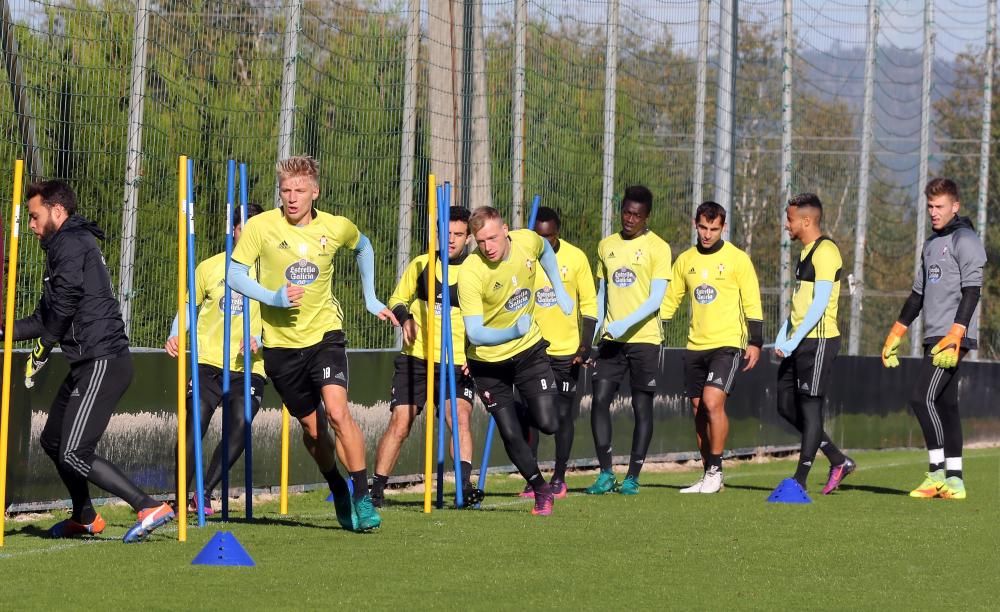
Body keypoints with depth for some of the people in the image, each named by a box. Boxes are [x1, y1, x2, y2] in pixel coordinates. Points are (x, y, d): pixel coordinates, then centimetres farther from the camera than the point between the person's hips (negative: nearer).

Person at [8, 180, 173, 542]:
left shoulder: (71, 244, -9)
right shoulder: (71, 244, 22)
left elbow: (64, 303, -20)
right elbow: (45, 319, 24)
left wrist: (41, 350, -9)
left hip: (102, 363, -11)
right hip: (86, 365, 11)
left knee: (73, 455, -16)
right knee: (53, 441, 22)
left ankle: (150, 508, -19)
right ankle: (85, 519, 36)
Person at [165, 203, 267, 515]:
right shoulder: (209, 267, 7)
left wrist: (259, 340, -13)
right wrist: (175, 336, -1)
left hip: (249, 369, 0)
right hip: (208, 363, 0)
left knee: (238, 429, -15)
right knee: (194, 425, -12)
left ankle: (205, 493, 0)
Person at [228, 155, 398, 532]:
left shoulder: (337, 228, -3)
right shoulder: (261, 226, -10)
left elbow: (363, 247, 20)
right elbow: (234, 275, -9)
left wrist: (371, 299, 18)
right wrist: (273, 298, -23)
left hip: (325, 334, -1)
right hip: (281, 343, 1)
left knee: (337, 410, -21)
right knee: (312, 427, 9)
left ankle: (362, 497, -12)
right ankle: (339, 492, 33)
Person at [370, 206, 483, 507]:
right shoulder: (421, 264, 6)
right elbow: (398, 299, 16)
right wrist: (405, 319, -6)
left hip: (457, 363, -1)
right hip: (415, 358, 1)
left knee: (460, 417, -22)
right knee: (399, 423, -4)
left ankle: (465, 485, -25)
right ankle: (376, 490, 5)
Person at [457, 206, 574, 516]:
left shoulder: (528, 241, -16)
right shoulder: (470, 273, -29)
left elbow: (545, 251, 14)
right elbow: (474, 334, -33)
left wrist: (559, 289, 12)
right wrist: (513, 332, -47)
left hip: (529, 350, 3)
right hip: (489, 361, -3)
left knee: (547, 423, -8)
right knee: (510, 435, -2)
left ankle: (521, 414, 28)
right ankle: (541, 489, 21)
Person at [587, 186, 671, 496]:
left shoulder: (658, 247, -3)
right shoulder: (606, 246, 12)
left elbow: (656, 299, -10)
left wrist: (625, 324, -21)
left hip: (644, 339, -4)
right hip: (611, 340, 4)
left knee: (642, 406, 0)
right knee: (599, 399, -8)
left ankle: (632, 477, 6)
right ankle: (606, 473, -3)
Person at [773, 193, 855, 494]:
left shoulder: (825, 252, -13)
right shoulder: (805, 253, 18)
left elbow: (820, 303, -19)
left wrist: (794, 341, -20)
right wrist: (782, 336, 12)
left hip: (818, 341, -10)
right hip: (798, 342, 10)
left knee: (809, 407, -5)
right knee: (787, 406, 9)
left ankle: (800, 479, -1)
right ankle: (838, 461, 16)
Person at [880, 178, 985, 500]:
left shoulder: (965, 241, -7)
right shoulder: (931, 244, 20)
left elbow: (971, 292, -16)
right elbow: (918, 293, 26)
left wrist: (955, 335, -25)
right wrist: (895, 336, 24)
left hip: (955, 337, -9)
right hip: (934, 337, 9)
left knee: (923, 399, -16)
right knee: (945, 405, 6)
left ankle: (938, 471, -14)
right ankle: (954, 479, 6)